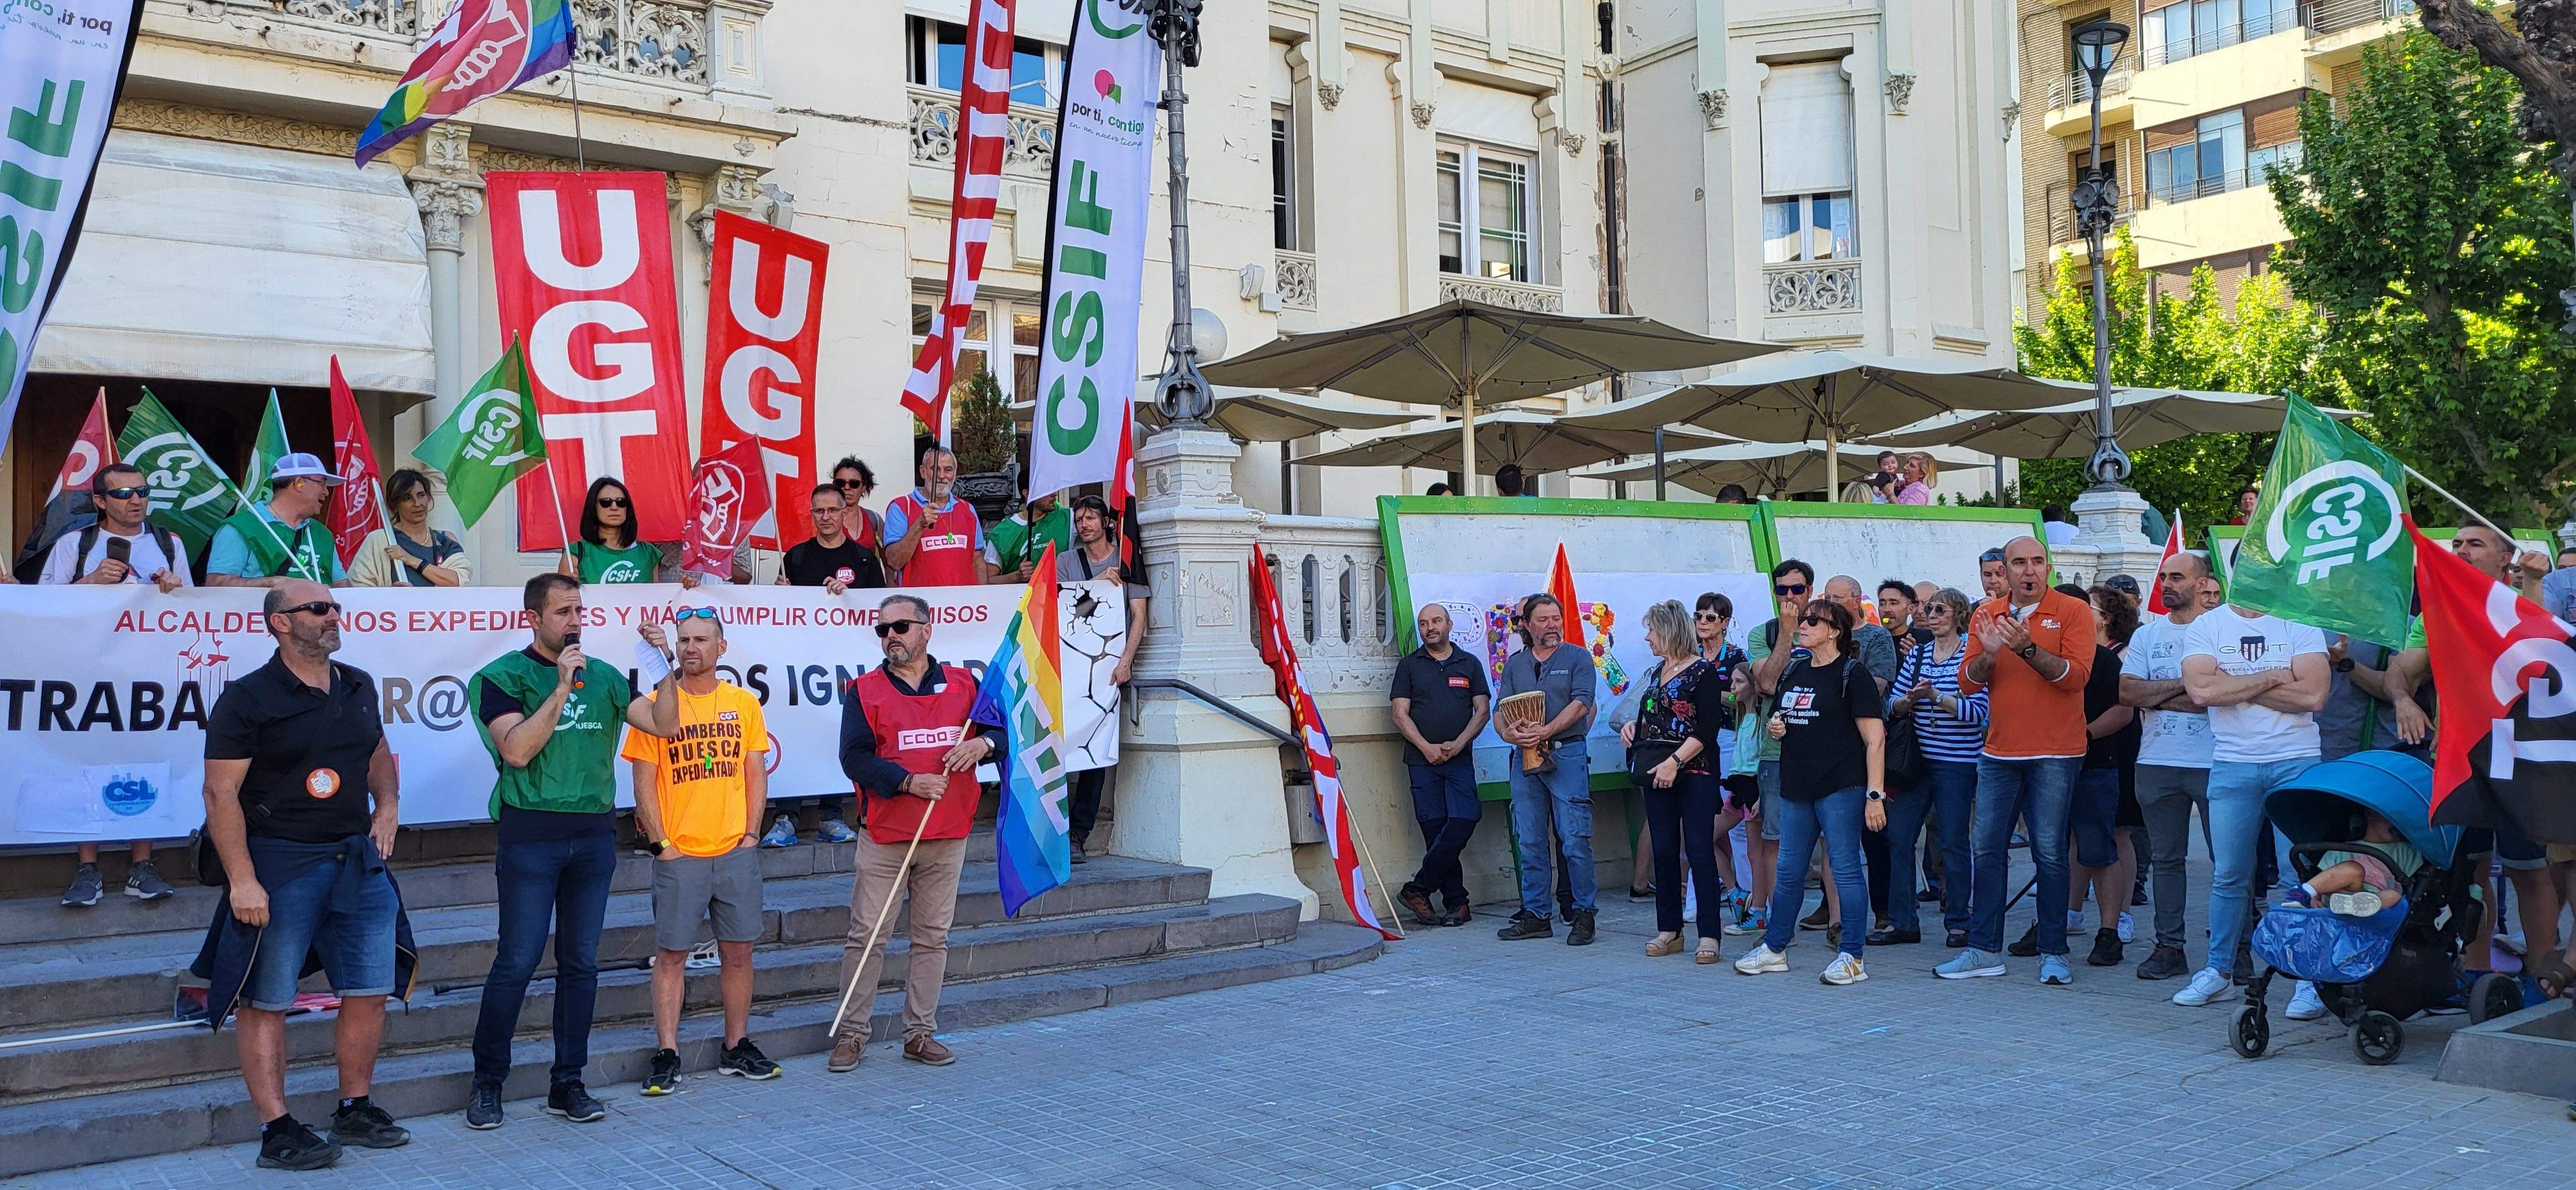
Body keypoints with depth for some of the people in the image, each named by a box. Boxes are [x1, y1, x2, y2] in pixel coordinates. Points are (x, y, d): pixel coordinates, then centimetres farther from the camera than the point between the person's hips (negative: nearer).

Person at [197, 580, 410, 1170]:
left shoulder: (358, 687, 10)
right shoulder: (247, 699, -9)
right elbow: (221, 792, -13)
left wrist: (388, 805, 12)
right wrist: (242, 879, -18)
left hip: (359, 860, 6)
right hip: (280, 864, -6)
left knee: (370, 991, 8)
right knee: (267, 1002, 0)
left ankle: (355, 1110, 23)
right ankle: (276, 1130, 8)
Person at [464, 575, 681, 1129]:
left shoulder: (603, 675, 10)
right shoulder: (504, 677, -2)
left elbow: (664, 725, 5)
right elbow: (517, 751, -16)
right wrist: (562, 688, -18)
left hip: (594, 834, 4)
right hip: (530, 835, -4)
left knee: (581, 963, 8)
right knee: (516, 962, -3)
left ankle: (568, 1083, 17)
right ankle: (487, 1083, 11)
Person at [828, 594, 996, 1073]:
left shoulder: (964, 684, 9)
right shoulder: (864, 691, 2)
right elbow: (854, 756, -8)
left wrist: (983, 743, -10)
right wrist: (908, 782, -19)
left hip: (948, 835, 2)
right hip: (885, 836, -2)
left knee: (932, 937, 8)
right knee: (866, 935, -1)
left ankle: (920, 1033, 17)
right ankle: (852, 1033, 10)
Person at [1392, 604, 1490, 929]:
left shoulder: (1469, 664, 12)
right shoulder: (1409, 665, 10)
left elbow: (1482, 710, 7)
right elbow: (1400, 713, 3)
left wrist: (1457, 745, -7)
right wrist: (1427, 748, -9)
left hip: (1459, 759, 1)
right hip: (1422, 760, -1)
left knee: (1462, 823, -14)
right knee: (1435, 828, -4)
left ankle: (1418, 889, -7)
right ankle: (1457, 902, 2)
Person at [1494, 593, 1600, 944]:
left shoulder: (1578, 658, 3)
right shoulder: (1515, 664, 15)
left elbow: (1581, 703, -9)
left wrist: (1546, 731, -20)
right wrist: (1509, 733, -12)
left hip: (1566, 754, -4)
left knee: (1575, 839, -6)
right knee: (1529, 842, 7)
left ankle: (1583, 915, 3)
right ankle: (1535, 916, 14)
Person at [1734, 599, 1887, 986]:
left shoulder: (1852, 675, -7)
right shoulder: (1794, 672, 15)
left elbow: (1875, 739, -11)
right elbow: (1782, 720, 29)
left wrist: (1875, 794, -18)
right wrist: (1774, 727, 4)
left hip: (1841, 787, -7)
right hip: (1796, 787, 7)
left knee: (1845, 867, -3)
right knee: (1788, 871, 12)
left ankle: (1852, 958, 3)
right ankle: (1774, 948, 22)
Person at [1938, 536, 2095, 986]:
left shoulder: (2073, 611, -3)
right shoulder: (1986, 615, 9)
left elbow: (2076, 676, -15)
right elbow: (1967, 683, 4)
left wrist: (2027, 648, -27)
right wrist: (1988, 653, -16)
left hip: (2054, 754, -4)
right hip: (1999, 752, 4)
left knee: (2050, 854, -3)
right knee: (1985, 849, 4)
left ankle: (2054, 954, 7)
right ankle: (1984, 950, 11)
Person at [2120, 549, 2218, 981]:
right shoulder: (2147, 634, 12)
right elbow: (2127, 691, 0)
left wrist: (2157, 696, -8)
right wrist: (2182, 685, -9)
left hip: (2212, 764, -4)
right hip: (2157, 763, 4)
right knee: (2165, 859, 8)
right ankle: (2169, 947, 14)